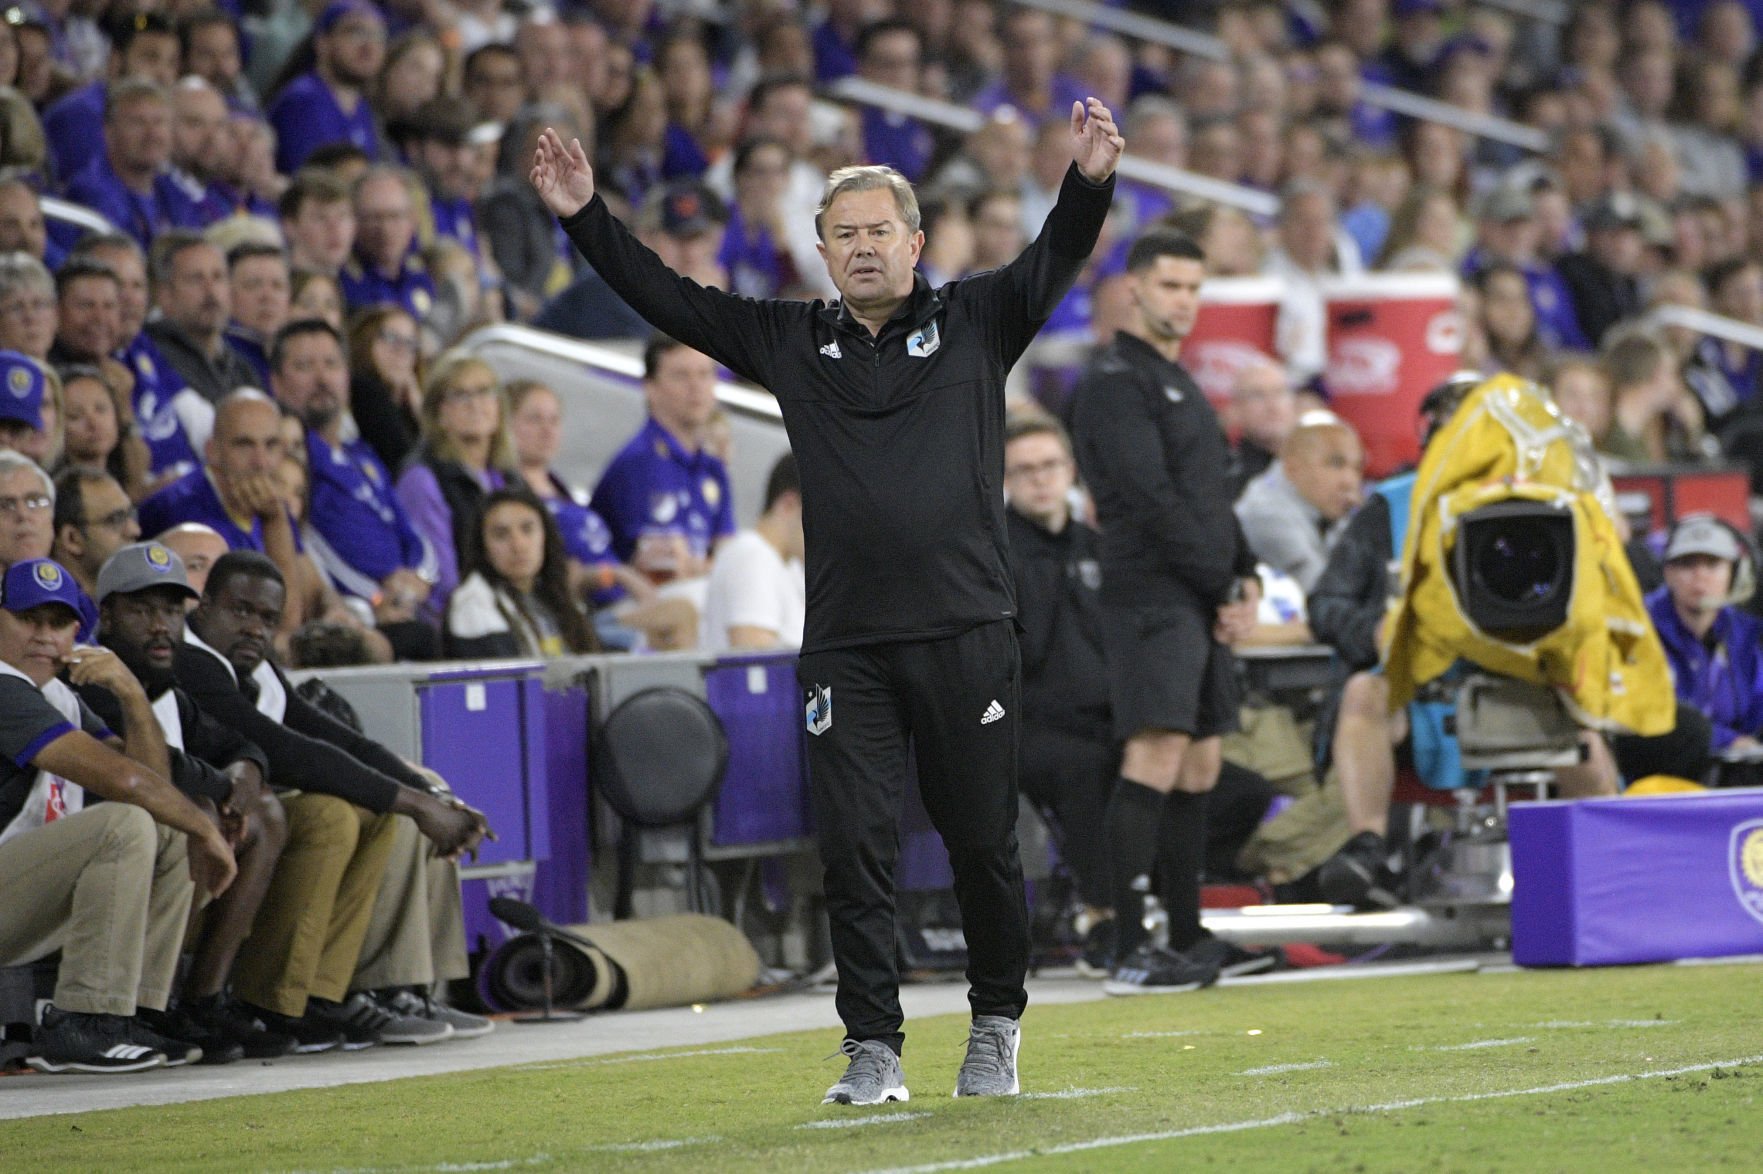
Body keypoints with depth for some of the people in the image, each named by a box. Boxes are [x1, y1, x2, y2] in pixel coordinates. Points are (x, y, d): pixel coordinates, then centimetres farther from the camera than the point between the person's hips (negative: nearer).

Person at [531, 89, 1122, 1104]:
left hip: (967, 633, -2)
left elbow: (1055, 262, -6)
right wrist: (586, 219, 2)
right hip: (845, 645, 2)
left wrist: (1090, 183, -24)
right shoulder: (792, 343, 12)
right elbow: (670, 298, 11)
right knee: (855, 848, -2)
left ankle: (997, 1029, 22)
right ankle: (874, 1048, 4)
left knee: (984, 843, 6)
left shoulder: (974, 324, 6)